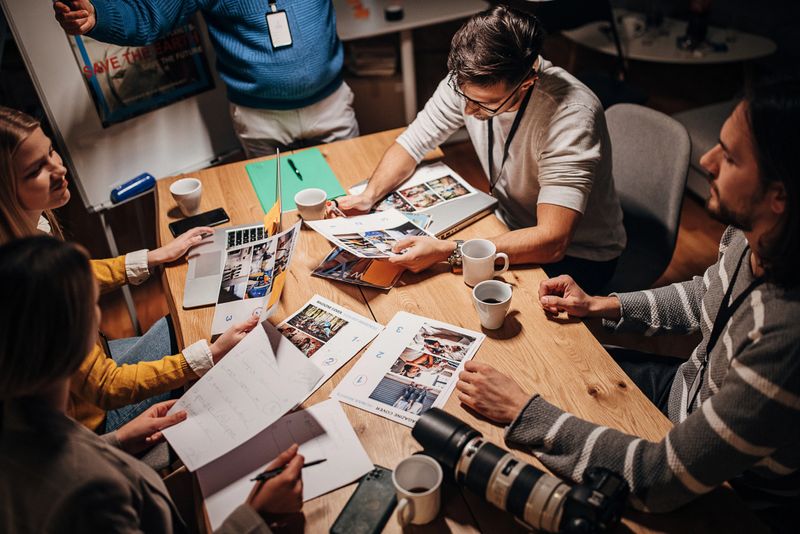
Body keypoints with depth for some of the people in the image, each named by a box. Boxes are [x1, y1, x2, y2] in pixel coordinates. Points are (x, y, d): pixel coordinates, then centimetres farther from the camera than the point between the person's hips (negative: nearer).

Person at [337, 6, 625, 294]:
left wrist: (448, 252, -43)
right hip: (512, 226, 5)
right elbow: (412, 143, -2)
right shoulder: (468, 80, -16)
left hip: (575, 254, -5)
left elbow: (552, 241, -37)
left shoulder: (571, 116, -33)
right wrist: (369, 196, -20)